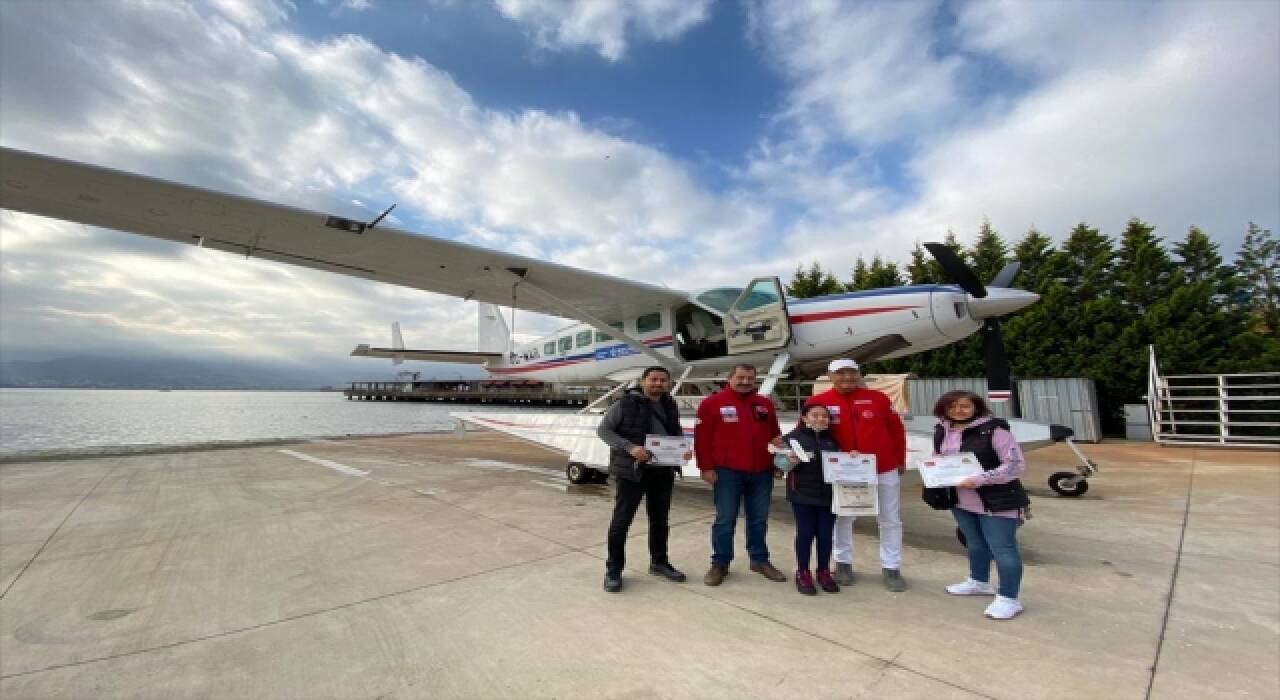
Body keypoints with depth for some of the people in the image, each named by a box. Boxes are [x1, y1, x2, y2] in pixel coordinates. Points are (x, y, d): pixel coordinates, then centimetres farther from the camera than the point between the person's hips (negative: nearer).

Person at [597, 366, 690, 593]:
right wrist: (630, 447, -22)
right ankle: (613, 569, 17)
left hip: (663, 472, 5)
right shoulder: (625, 404, -10)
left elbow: (677, 433, 19)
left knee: (660, 519, 17)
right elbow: (603, 430, -10)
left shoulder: (670, 406, 7)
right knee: (622, 519, 1)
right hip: (632, 471, -5)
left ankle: (659, 562, 36)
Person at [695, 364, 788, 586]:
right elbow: (702, 437, -6)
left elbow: (774, 433, 21)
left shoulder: (765, 404, 11)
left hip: (761, 472, 4)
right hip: (727, 471, -4)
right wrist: (706, 467, -10)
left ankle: (760, 560, 29)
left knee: (759, 519, 14)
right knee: (725, 520, 4)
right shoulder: (712, 403, -3)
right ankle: (720, 563, 17)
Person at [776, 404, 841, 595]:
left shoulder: (833, 440, 10)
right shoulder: (793, 436, -3)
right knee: (805, 532, 4)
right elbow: (779, 461, -6)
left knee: (826, 533, 10)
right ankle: (803, 572, 19)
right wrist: (790, 462, -26)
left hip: (829, 495, 4)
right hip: (802, 495, -3)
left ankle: (824, 571, 28)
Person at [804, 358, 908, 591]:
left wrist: (901, 460, 7)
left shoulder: (877, 398, -4)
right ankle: (843, 564, 28)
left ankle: (891, 568, 26)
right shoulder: (818, 402, -9)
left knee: (890, 520, 11)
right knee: (843, 518, 11)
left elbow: (896, 429, 4)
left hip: (885, 469, 1)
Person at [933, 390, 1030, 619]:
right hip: (961, 501, 7)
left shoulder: (994, 429, -16)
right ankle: (979, 582, 38)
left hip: (997, 501, -7)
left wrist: (979, 480, -24)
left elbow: (1016, 464, -18)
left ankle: (1008, 599, 11)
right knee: (975, 544, 21)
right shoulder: (942, 431, 5)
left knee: (1002, 548, -1)